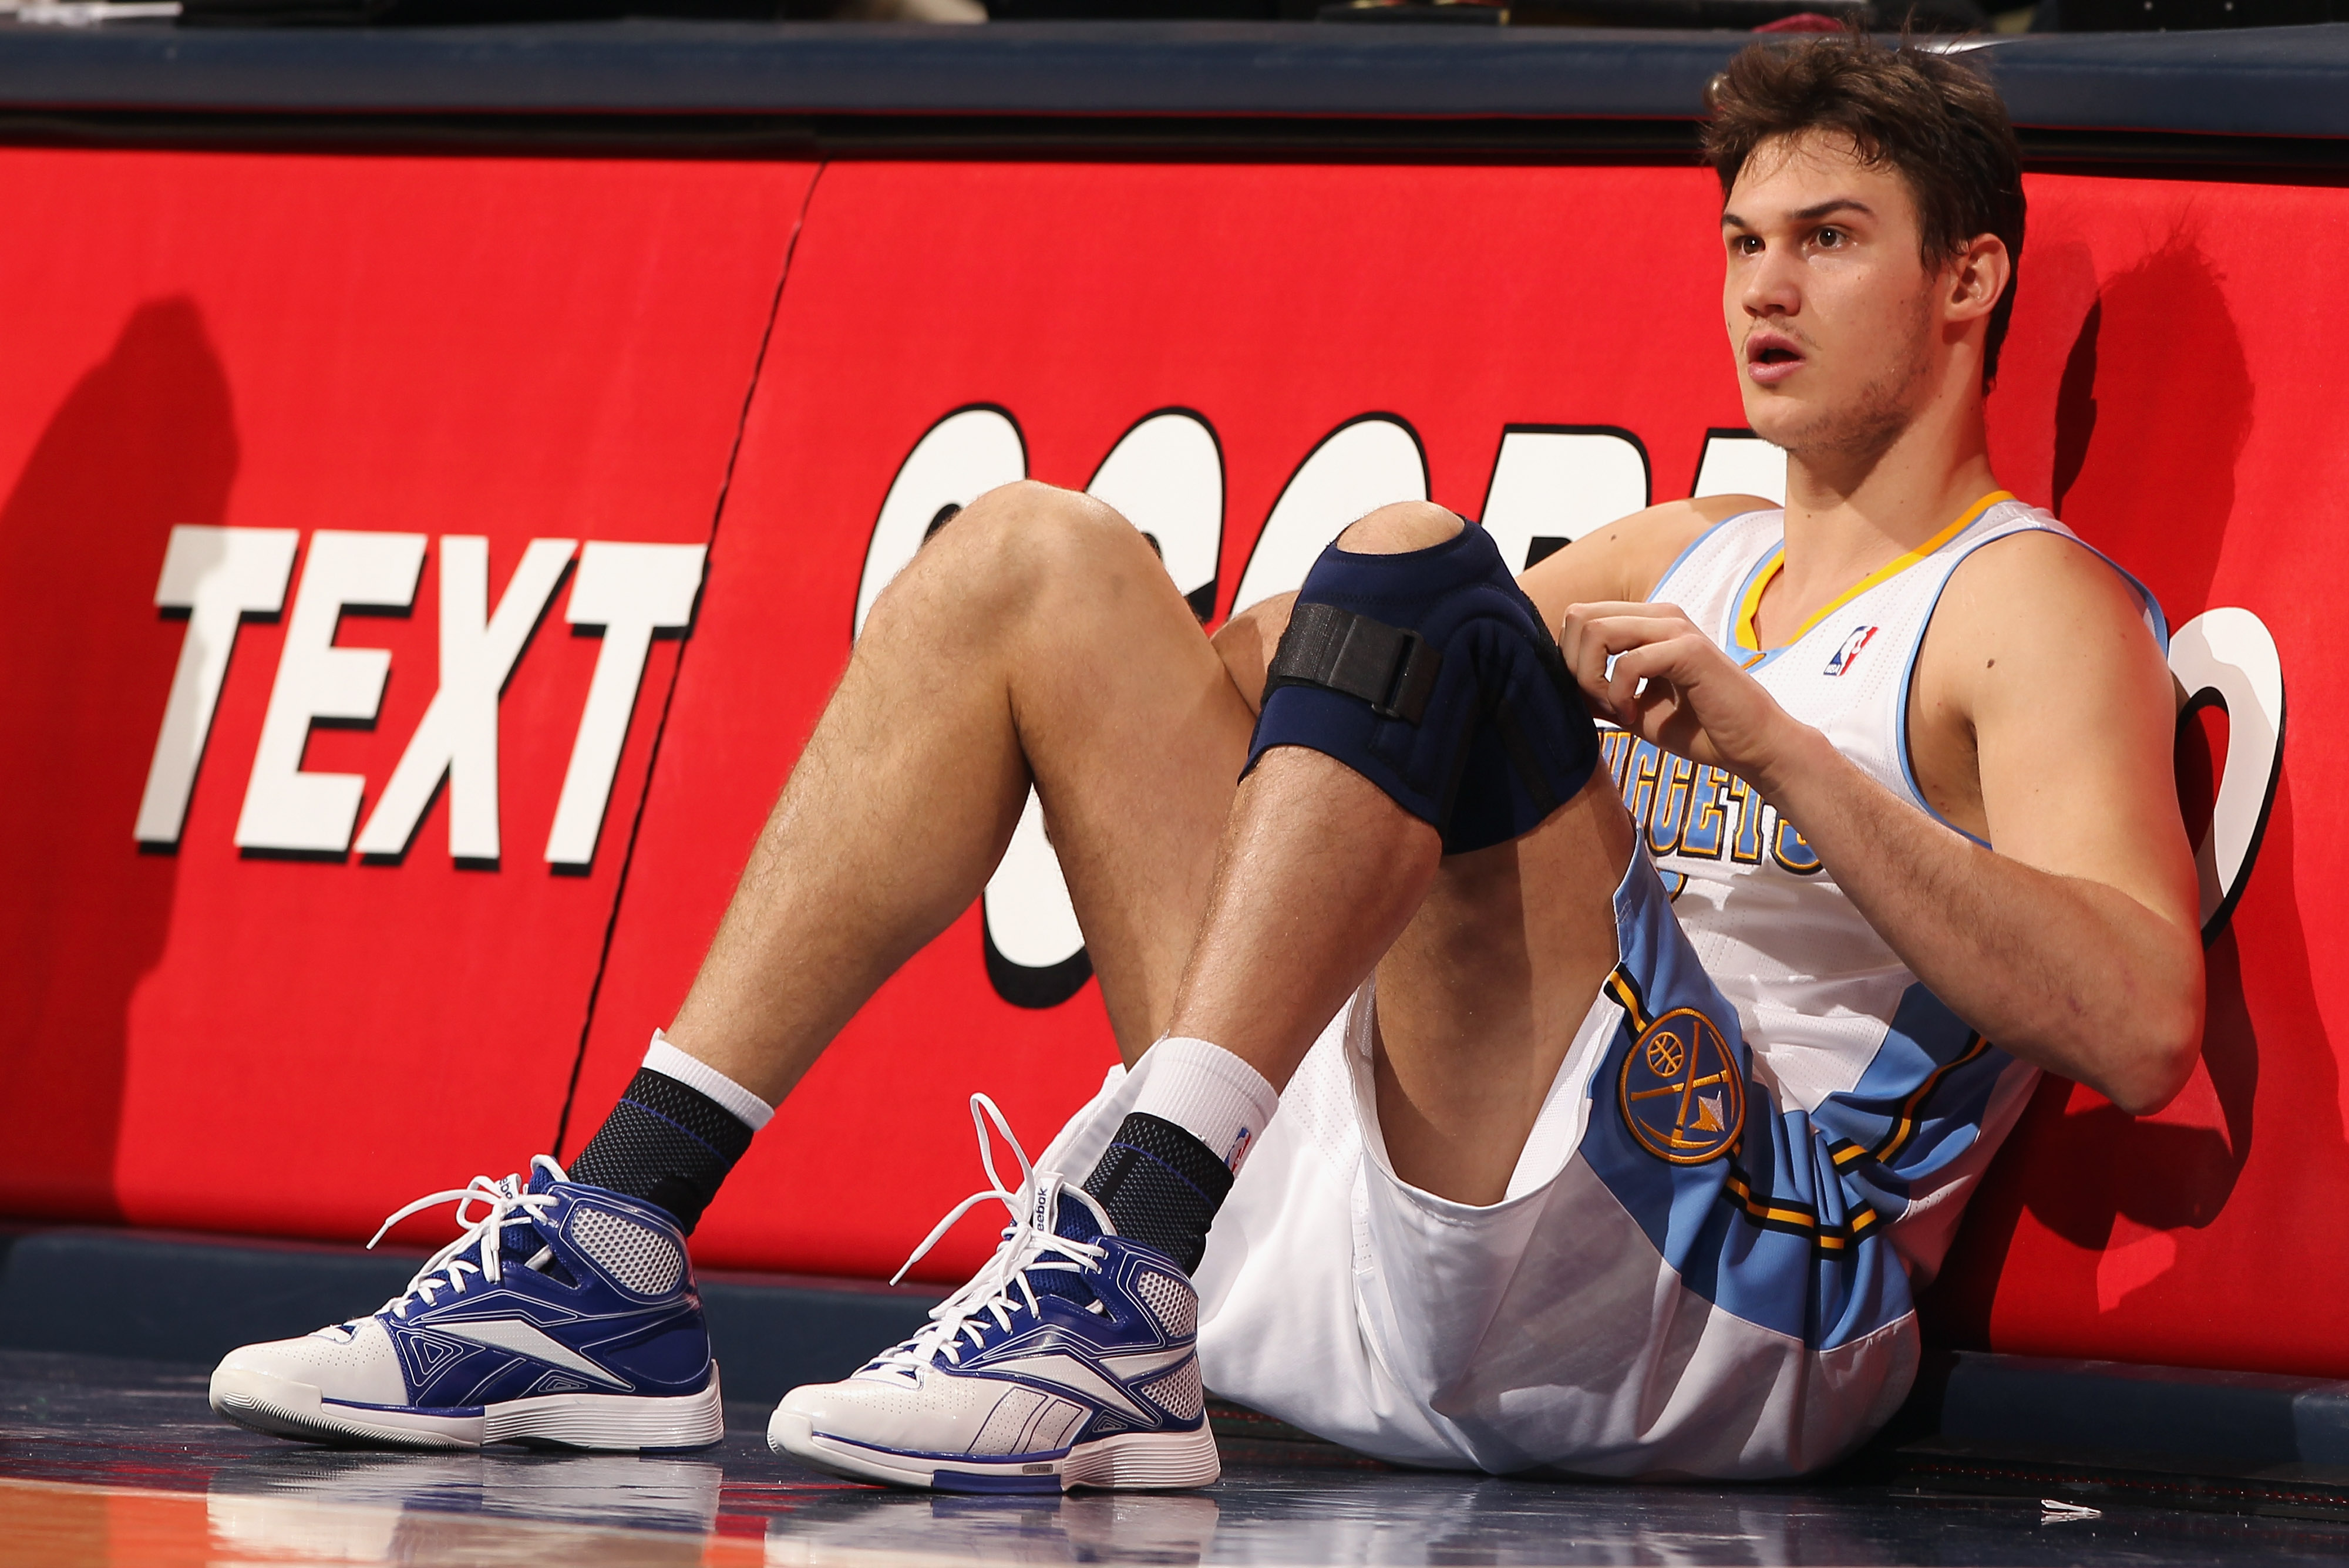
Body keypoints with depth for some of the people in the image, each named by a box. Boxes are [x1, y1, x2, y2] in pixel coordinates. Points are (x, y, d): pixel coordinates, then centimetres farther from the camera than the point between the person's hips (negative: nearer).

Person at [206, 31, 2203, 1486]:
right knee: (1031, 557, 4)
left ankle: (1119, 1294, -36)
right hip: (1364, 1264, 7)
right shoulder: (1679, 558, 28)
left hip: (1701, 1313, -7)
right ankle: (610, 1257, -8)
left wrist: (1768, 744, -20)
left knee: (1404, 562, -23)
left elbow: (2139, 1028, -14)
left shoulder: (2022, 603, 5)